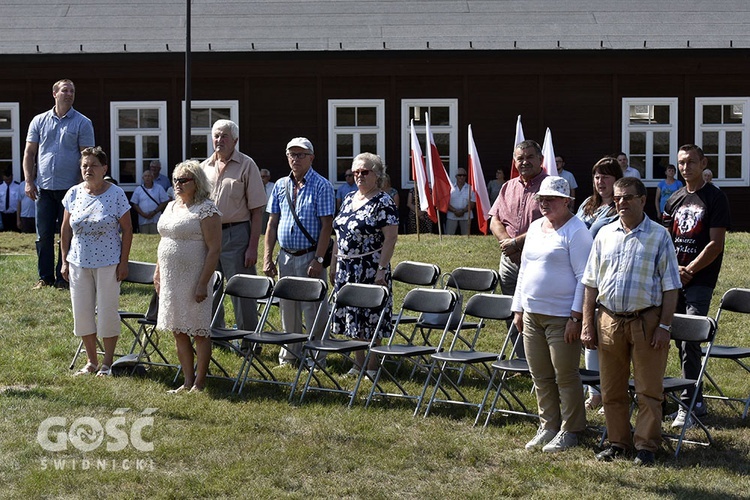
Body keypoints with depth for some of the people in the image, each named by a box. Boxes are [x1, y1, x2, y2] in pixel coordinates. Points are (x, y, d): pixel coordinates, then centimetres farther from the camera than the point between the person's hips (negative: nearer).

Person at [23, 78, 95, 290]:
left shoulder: (82, 123, 1)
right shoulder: (39, 121, 8)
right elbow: (29, 153, 9)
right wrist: (29, 181, 0)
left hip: (70, 187, -2)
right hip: (44, 187, 2)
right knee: (44, 235, 4)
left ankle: (63, 276, 10)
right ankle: (45, 277, 13)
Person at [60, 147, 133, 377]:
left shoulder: (116, 194, -7)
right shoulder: (74, 194, 3)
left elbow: (127, 229, -5)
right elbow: (65, 229, 9)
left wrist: (123, 262, -8)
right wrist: (65, 261, 6)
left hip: (108, 263, -4)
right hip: (79, 263, 4)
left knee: (107, 312, 1)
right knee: (82, 313, 8)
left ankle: (107, 363, 14)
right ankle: (91, 361, 21)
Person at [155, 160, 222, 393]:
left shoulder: (206, 209, -11)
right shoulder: (171, 207, 13)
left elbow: (214, 249, -15)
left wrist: (203, 284, -20)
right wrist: (158, 272, 17)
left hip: (193, 280, -8)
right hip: (171, 280, 8)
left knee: (199, 332, 0)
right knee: (179, 333, 11)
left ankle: (199, 384, 7)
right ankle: (187, 382, 18)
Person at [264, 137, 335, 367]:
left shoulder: (321, 186, -7)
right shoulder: (281, 186, 10)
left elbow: (327, 225, -11)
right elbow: (272, 223, 12)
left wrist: (318, 260, -17)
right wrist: (267, 257, 5)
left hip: (309, 256, -5)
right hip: (286, 256, 5)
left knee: (313, 309, -2)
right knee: (288, 308, 12)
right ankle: (290, 353, 23)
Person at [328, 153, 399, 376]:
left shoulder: (384, 202, -9)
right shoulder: (349, 199, 13)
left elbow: (390, 238, -15)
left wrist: (382, 269, -21)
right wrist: (333, 264, 15)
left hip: (370, 269, -7)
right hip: (346, 269, 7)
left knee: (371, 318, -2)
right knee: (352, 317, 11)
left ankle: (372, 367, 7)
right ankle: (358, 364, 21)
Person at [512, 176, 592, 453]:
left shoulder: (575, 231, -10)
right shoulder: (535, 228, 14)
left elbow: (584, 277, -14)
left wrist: (575, 318, -18)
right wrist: (518, 309, 16)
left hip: (561, 316, -8)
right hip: (532, 314, 8)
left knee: (565, 376, -1)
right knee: (540, 377, 13)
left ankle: (570, 431, 9)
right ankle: (548, 427, 23)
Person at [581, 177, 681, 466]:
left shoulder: (659, 236, -1)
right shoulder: (605, 235, 9)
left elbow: (670, 287, -2)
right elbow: (591, 283, 12)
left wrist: (664, 326, -9)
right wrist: (587, 324, 6)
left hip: (646, 321, -3)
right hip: (609, 320, 3)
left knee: (649, 389, 1)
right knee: (612, 389, 10)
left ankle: (646, 445, 11)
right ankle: (618, 441, 22)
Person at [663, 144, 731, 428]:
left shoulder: (715, 198, -3)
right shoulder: (674, 200, 14)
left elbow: (716, 244, -9)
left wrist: (689, 271, -13)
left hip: (700, 280, -6)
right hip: (674, 281, 6)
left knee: (688, 340, -14)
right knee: (681, 340, 8)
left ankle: (688, 405, -10)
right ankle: (697, 401, 18)